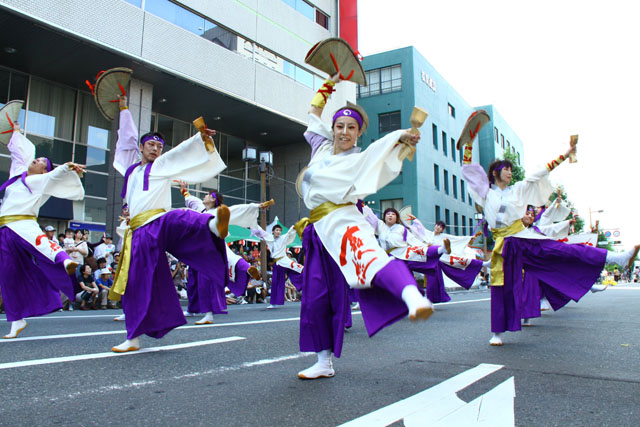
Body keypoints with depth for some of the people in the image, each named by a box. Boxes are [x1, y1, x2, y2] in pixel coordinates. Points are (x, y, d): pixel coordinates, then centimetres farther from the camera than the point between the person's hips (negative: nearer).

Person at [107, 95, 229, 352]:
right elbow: (128, 136, 34)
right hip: (139, 232, 5)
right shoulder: (132, 167, 25)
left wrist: (200, 138, -13)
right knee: (137, 285, 4)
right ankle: (133, 339, 14)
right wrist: (124, 109, 41)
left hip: (159, 223, -4)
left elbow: (183, 151, 2)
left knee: (177, 220, -41)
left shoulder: (162, 166, 14)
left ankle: (214, 226, -75)